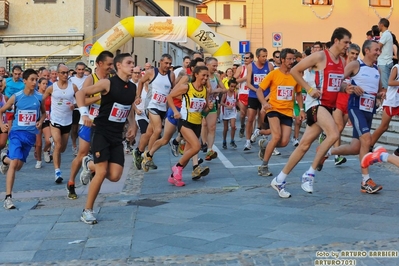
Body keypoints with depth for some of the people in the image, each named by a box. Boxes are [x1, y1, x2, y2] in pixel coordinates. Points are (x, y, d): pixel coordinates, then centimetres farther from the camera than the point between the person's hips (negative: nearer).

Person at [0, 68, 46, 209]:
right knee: (14, 163, -18)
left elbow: (43, 113, 17)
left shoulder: (39, 97, -1)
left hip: (31, 134, 3)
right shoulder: (16, 96, -7)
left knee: (18, 165, 12)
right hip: (17, 132, -3)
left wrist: (40, 122, -3)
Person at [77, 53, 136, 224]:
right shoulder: (107, 83, -12)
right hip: (101, 132, -6)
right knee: (102, 172, -13)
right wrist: (84, 113, -23)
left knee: (115, 176, -4)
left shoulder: (133, 88, 7)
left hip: (117, 135, 6)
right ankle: (87, 211, 3)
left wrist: (132, 124, 8)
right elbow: (80, 93, -10)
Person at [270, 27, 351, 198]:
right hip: (316, 103, -8)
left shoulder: (342, 62, 14)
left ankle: (279, 180, 15)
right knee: (333, 134, -28)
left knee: (305, 144, 6)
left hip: (328, 106, 8)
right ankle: (310, 174, -16)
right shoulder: (320, 56, -10)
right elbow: (294, 70, -9)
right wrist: (309, 89, -14)